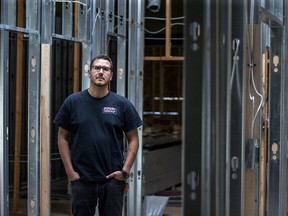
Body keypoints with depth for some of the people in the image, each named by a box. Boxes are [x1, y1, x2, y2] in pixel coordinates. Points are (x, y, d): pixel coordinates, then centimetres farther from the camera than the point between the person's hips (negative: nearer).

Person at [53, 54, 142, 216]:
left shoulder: (122, 104, 0)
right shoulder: (73, 102, 1)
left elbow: (133, 139, 4)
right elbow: (63, 137, 5)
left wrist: (125, 171, -6)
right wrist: (70, 171, -2)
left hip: (113, 179, 0)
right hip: (81, 179, 0)